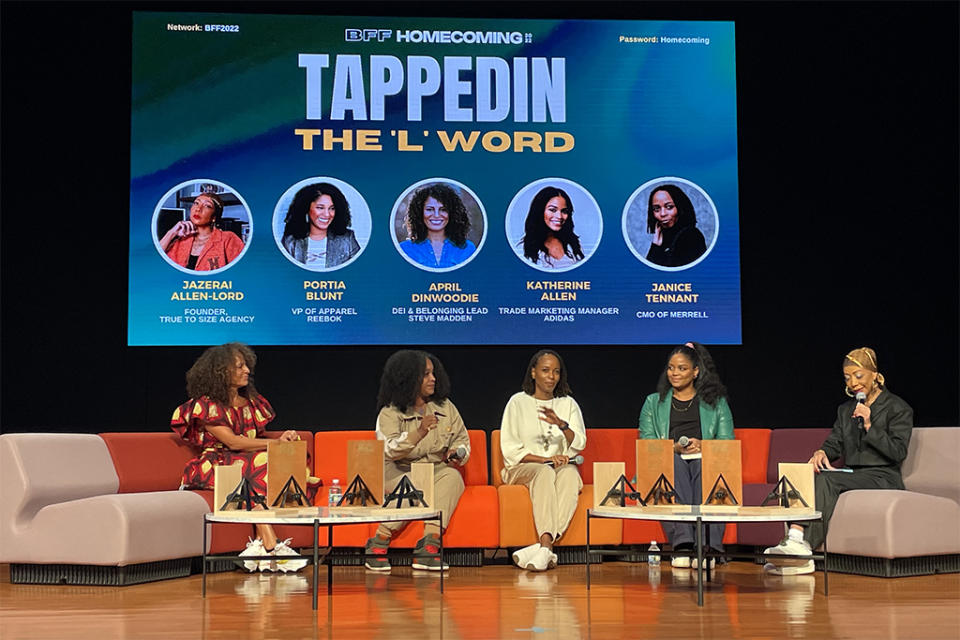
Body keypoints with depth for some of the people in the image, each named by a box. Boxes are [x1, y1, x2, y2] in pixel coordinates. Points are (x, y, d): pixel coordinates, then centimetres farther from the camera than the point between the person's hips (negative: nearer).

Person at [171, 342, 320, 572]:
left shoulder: (251, 403, 20)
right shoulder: (206, 405, -2)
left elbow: (260, 438, 13)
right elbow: (233, 442, -13)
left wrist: (284, 438, -10)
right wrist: (276, 442, -17)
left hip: (252, 462, 5)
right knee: (258, 466, -35)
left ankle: (261, 545, -36)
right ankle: (270, 546, -43)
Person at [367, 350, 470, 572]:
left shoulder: (445, 406, 12)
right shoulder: (391, 413, -3)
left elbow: (462, 439, 18)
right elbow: (390, 450, -18)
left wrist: (457, 454, -6)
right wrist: (419, 433, -32)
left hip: (436, 470, 4)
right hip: (398, 473, -3)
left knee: (452, 476, -30)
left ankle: (429, 544, -41)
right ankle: (379, 544, -24)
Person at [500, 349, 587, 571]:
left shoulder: (568, 404, 13)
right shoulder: (518, 402, 5)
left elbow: (579, 444, 3)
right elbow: (510, 449, -1)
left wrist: (562, 425, -17)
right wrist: (545, 459, -12)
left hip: (561, 467, 2)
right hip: (523, 468, -2)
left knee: (570, 473, -34)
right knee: (545, 472, -37)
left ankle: (542, 546, -49)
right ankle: (547, 547, -53)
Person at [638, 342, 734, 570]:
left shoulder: (717, 403, 22)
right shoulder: (653, 402, 23)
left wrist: (702, 445, -11)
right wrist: (675, 447, -9)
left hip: (705, 462, 0)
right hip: (667, 464, 0)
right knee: (674, 462, -37)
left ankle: (707, 544, -48)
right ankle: (682, 543, -48)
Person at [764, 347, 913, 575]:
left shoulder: (898, 408, 4)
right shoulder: (845, 410, 23)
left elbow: (898, 452, -6)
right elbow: (835, 442, 12)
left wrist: (869, 426, -15)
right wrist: (822, 452, -12)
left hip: (883, 478, -5)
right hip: (852, 476, 5)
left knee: (826, 481, -32)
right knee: (812, 478, -28)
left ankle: (802, 545, -42)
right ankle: (795, 539, -46)